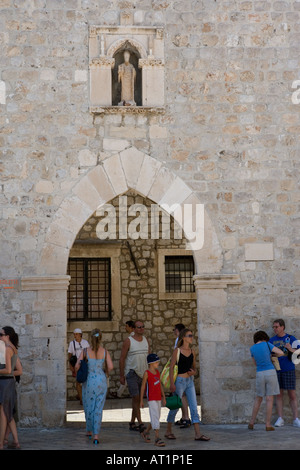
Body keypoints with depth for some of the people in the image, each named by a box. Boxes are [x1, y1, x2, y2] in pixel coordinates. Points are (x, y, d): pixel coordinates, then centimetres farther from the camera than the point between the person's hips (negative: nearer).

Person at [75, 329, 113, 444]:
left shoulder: (85, 351, -6)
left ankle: (89, 431, 35)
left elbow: (77, 366, -10)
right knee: (98, 409, 3)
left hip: (88, 382, 0)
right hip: (101, 382, 0)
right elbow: (110, 367, -11)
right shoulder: (105, 351, -4)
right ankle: (96, 435, -8)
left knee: (88, 407, 19)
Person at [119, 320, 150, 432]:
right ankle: (140, 423, -13)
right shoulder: (128, 341, -9)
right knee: (136, 398, -13)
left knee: (138, 399, 10)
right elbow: (122, 358, -6)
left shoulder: (145, 340, 8)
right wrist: (121, 375, -8)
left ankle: (132, 423, 19)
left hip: (142, 374, 6)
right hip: (131, 373, -6)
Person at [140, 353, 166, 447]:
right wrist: (141, 400, -5)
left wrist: (163, 397, 13)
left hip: (158, 399, 7)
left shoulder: (157, 372, 10)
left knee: (156, 418, 13)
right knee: (155, 418, -12)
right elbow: (143, 386, -6)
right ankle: (157, 438, -12)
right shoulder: (147, 373, -9)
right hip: (151, 399, -7)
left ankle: (145, 433, 31)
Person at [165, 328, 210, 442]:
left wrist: (193, 372, -4)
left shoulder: (192, 352, 8)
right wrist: (172, 383, -17)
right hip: (180, 381, -5)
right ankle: (168, 431, 22)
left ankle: (198, 434, -4)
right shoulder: (177, 351, -8)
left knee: (194, 407, -2)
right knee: (175, 406, 5)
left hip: (190, 381, 5)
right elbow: (171, 367, -10)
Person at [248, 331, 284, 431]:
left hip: (260, 374, 3)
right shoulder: (267, 344, -1)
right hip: (270, 373, -3)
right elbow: (281, 353, -5)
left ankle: (251, 423, 13)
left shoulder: (252, 349, 8)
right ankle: (268, 425, -1)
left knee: (258, 399, 17)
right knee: (269, 399, 1)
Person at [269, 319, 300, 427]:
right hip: (276, 370, 2)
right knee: (279, 394, 3)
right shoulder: (272, 340, 8)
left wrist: (291, 349, -22)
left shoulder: (291, 339, 0)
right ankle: (280, 419, 7)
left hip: (288, 370, -2)